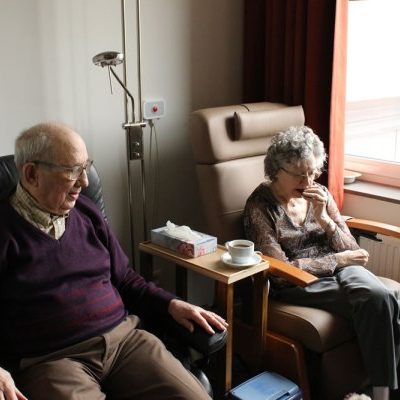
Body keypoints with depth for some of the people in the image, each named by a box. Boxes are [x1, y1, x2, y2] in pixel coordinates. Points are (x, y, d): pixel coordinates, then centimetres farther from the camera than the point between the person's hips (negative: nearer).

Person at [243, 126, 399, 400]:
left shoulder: (321, 194, 7)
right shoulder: (260, 206, -8)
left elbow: (351, 251, 6)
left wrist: (323, 218, -11)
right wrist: (338, 259, -11)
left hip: (339, 270, 5)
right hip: (297, 284, -5)